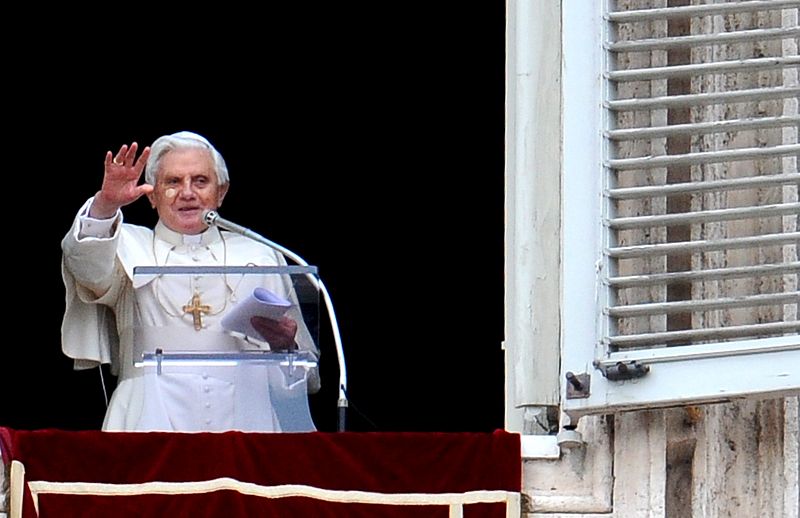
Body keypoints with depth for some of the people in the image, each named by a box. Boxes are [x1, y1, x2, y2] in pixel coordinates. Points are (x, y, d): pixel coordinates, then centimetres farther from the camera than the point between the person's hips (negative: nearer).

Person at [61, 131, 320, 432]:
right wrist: (105, 205, -23)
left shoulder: (259, 257, 22)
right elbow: (86, 261, -6)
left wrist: (285, 343, -3)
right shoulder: (132, 248, 19)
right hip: (154, 419, -1)